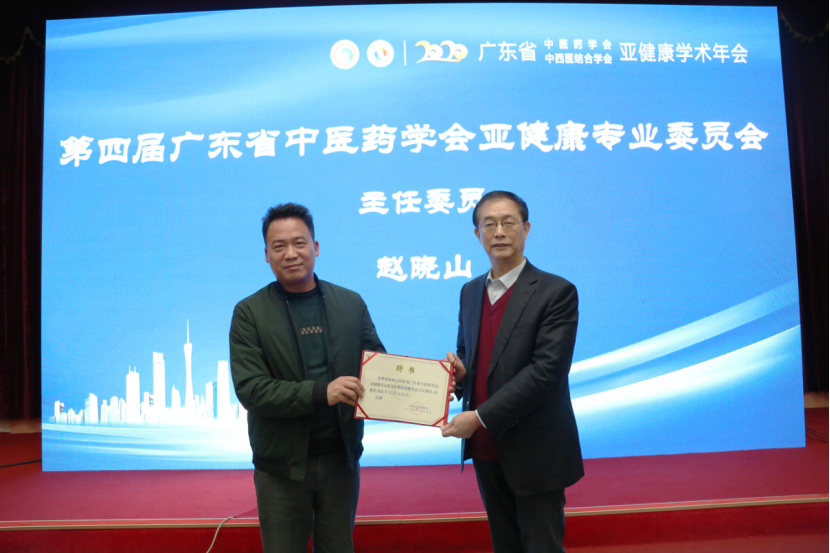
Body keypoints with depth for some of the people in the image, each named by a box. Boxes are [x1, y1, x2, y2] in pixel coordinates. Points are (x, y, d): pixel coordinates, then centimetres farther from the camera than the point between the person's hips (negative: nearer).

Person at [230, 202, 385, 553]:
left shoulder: (351, 303, 1)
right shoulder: (249, 313, -7)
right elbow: (250, 389, -14)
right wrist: (321, 392, -27)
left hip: (341, 458, 2)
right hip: (282, 464, -2)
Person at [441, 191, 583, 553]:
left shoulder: (556, 292, -13)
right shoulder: (470, 292, 8)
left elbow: (547, 371, -20)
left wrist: (480, 416, -21)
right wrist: (458, 371, -7)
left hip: (536, 453, -6)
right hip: (486, 450, 6)